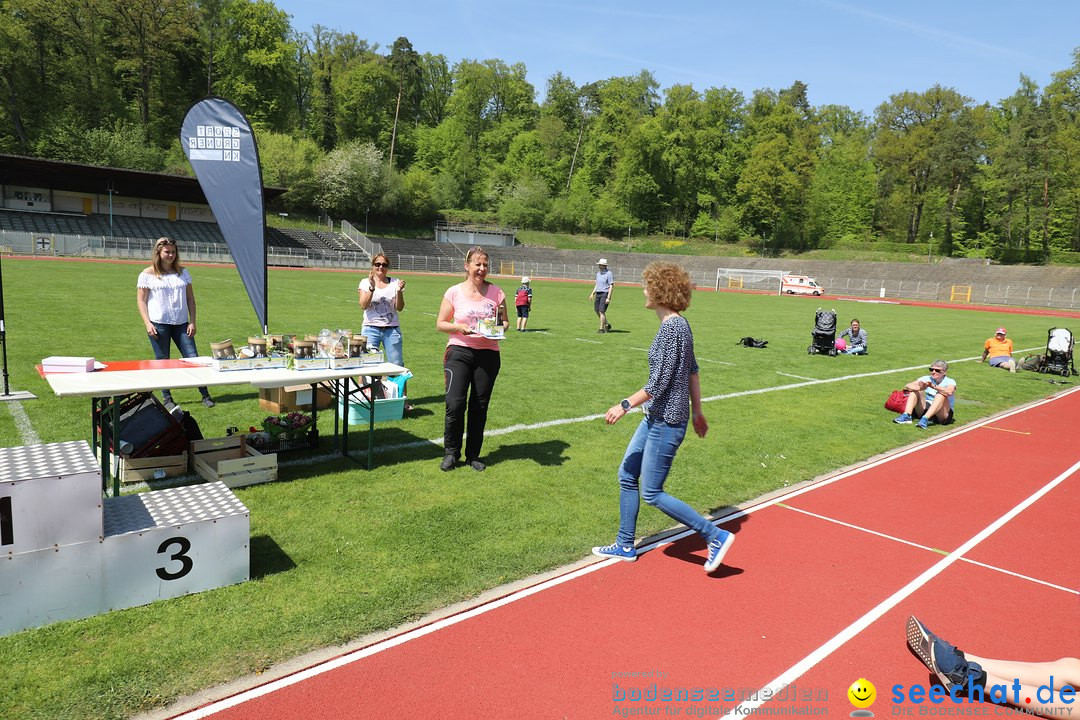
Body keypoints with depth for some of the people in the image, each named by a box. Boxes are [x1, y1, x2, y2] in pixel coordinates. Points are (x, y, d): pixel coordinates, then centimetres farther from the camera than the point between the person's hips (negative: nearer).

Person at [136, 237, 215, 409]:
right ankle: (167, 398, 14)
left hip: (181, 324, 2)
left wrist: (192, 321, 2)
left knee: (193, 358, -1)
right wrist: (148, 324, -10)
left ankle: (205, 395, 4)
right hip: (159, 324, -2)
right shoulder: (147, 275, 1)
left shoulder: (183, 272, 9)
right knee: (162, 361, 4)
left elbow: (190, 298, 10)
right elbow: (141, 301, 0)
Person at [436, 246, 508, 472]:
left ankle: (473, 455, 23)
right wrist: (459, 327, -15)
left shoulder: (496, 292, 4)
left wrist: (501, 326, -11)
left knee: (479, 407, 7)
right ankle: (451, 453, 10)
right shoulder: (454, 292, -1)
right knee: (455, 403, -11)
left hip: (488, 354, 2)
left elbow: (505, 322, 12)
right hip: (459, 351, -2)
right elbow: (440, 324, 3)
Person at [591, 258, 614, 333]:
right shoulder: (598, 273, 13)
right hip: (598, 293, 8)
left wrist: (608, 298, -20)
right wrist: (593, 293, 14)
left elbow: (611, 286, -14)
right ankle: (607, 324, 26)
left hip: (605, 294, -8)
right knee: (596, 310, 9)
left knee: (602, 311, -11)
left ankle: (602, 329, -2)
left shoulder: (608, 273, -11)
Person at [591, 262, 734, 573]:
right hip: (656, 418, 10)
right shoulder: (679, 324, 10)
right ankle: (625, 546, 28)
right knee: (627, 476, 15)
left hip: (667, 422, -10)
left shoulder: (671, 328, -20)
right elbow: (692, 372, 16)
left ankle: (716, 536, 9)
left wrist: (625, 405, -17)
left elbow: (659, 382, -23)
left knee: (651, 493, -1)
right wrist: (696, 411, 23)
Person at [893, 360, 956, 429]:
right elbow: (907, 386, -9)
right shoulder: (927, 379, 6)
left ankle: (925, 419, -46)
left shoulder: (950, 382, -4)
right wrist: (919, 388, -29)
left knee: (941, 394, -28)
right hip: (925, 410, 4)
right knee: (915, 389, -12)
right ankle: (907, 416, -32)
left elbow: (949, 392, -30)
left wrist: (933, 386, -42)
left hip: (941, 414, -3)